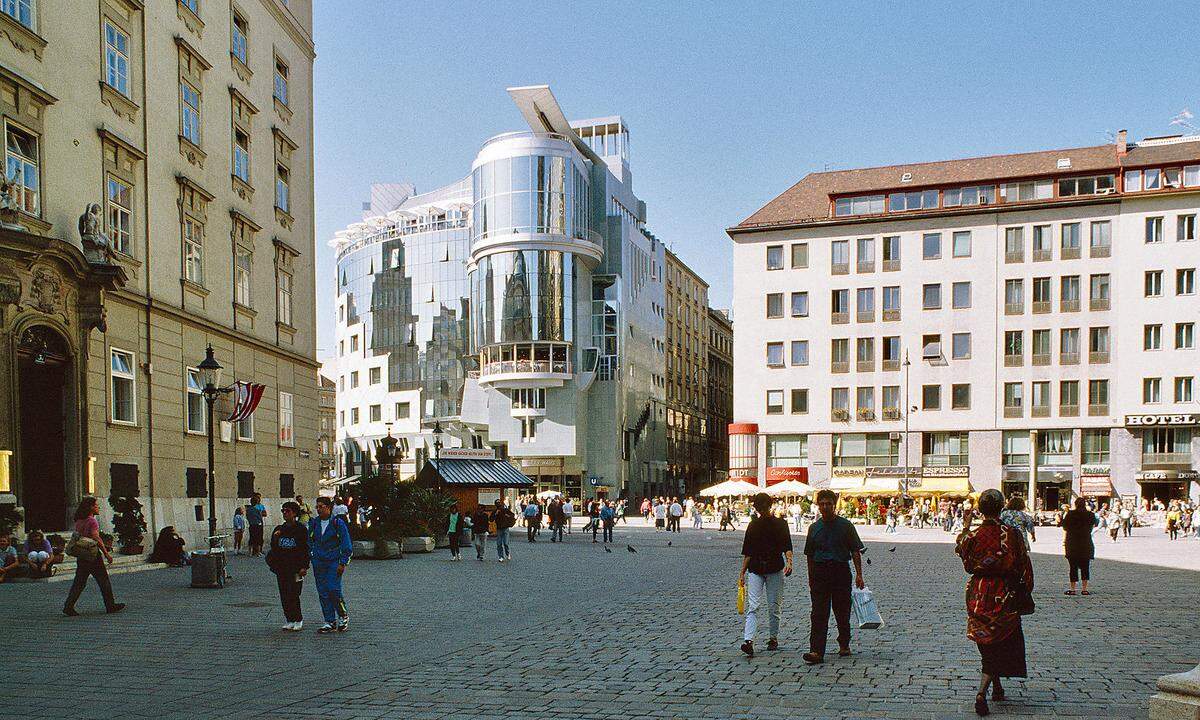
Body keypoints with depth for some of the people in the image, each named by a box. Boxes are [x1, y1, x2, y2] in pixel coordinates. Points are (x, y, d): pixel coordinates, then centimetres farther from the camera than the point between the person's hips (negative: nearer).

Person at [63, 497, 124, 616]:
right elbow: (96, 538, -21)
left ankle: (68, 607, 1)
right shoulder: (92, 521, -15)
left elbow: (76, 536, 15)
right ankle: (110, 606, 12)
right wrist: (106, 553, -19)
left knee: (79, 582, 10)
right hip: (93, 555, -7)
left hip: (80, 556, 8)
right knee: (103, 581, 4)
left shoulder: (79, 521, 10)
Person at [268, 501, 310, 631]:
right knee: (284, 596, 6)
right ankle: (289, 620, 14)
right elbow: (273, 547, 15)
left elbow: (305, 548, -6)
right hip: (281, 567, 6)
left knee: (293, 595, -7)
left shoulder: (301, 529, -3)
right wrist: (275, 538, -5)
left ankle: (298, 621, 4)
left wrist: (304, 567, -12)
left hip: (295, 568, -5)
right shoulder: (279, 529, 13)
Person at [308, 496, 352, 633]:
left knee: (334, 590, -11)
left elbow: (346, 545, -5)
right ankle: (330, 622, 13)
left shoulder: (338, 523, -6)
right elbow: (309, 542, 16)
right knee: (323, 593, 5)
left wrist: (343, 563, -9)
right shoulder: (313, 523, 7)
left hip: (334, 562, -5)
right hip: (318, 563, 5)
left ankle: (343, 617, 10)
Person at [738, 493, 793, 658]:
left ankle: (773, 638, 22)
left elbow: (787, 545, -7)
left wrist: (789, 561, -25)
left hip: (775, 570, -2)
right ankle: (748, 641, -18)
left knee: (774, 607, 6)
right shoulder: (753, 525, 10)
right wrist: (742, 572, 10)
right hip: (755, 570, 2)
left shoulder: (780, 523, 2)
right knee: (753, 606, -9)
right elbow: (747, 552, 13)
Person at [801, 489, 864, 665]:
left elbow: (856, 552, 1)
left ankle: (844, 645, 29)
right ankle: (817, 651, -12)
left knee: (842, 611, 8)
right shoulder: (814, 527, 9)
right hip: (820, 573, 2)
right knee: (819, 614, -6)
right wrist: (811, 578, 15)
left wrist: (859, 575, -5)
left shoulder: (845, 525, 0)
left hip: (841, 571, -2)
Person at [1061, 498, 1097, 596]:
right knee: (1085, 567, 8)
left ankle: (1072, 589, 2)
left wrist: (1064, 542, 6)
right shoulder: (1090, 515, -1)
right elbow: (1094, 525, 18)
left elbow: (1065, 529, -3)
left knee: (1073, 567, 2)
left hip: (1072, 544, -2)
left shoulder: (1070, 514, -6)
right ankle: (1085, 589, 7)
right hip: (1086, 544, 2)